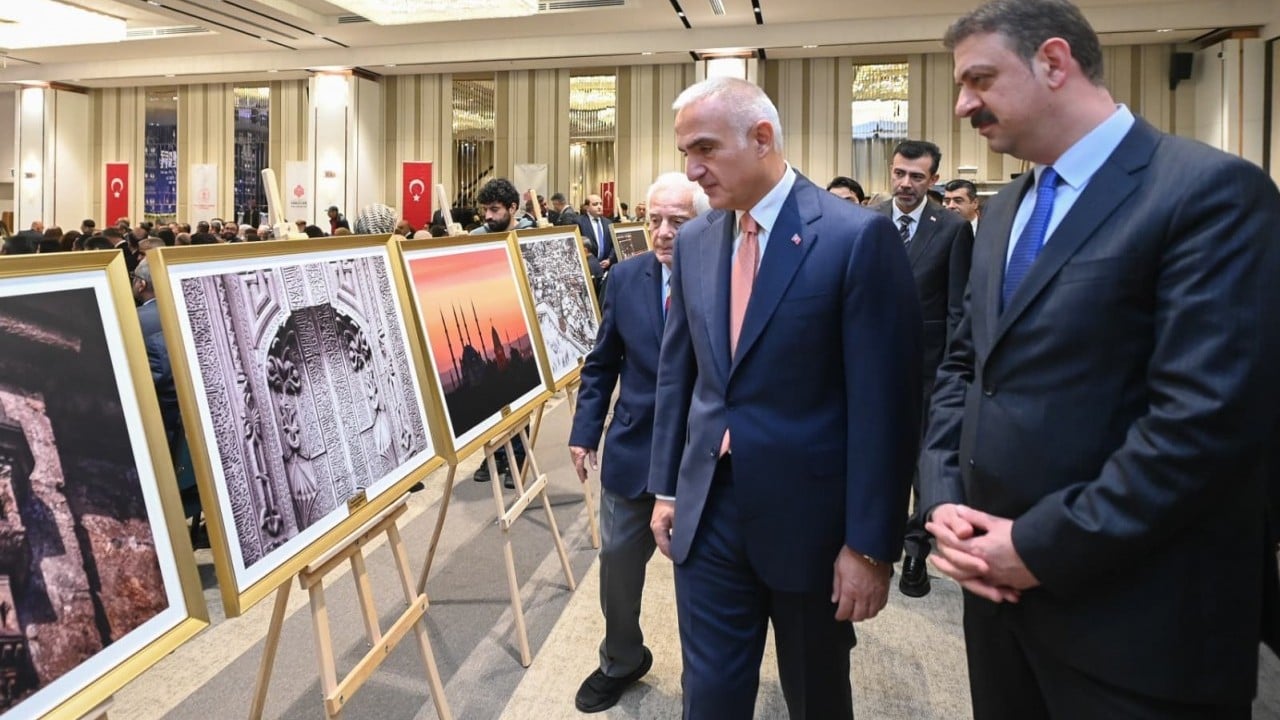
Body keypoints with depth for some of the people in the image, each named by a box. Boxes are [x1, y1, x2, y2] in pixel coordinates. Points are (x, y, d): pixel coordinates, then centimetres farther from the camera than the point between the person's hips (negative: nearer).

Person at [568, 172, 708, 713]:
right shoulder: (626, 277, -1)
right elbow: (602, 363, 6)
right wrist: (585, 430, 4)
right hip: (632, 449, 3)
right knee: (617, 561, 16)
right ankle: (620, 662, 42)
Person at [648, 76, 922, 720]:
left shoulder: (858, 236, -14)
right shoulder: (694, 240, 5)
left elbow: (883, 402, -15)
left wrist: (870, 544, -14)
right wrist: (665, 486, 11)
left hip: (808, 512, -4)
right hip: (708, 510, 4)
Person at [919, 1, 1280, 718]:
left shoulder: (1211, 190, -13)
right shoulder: (1006, 210, 12)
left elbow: (1210, 419, -21)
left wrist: (1043, 546, -17)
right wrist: (944, 496, -2)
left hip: (1132, 613, -7)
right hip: (1002, 581, 7)